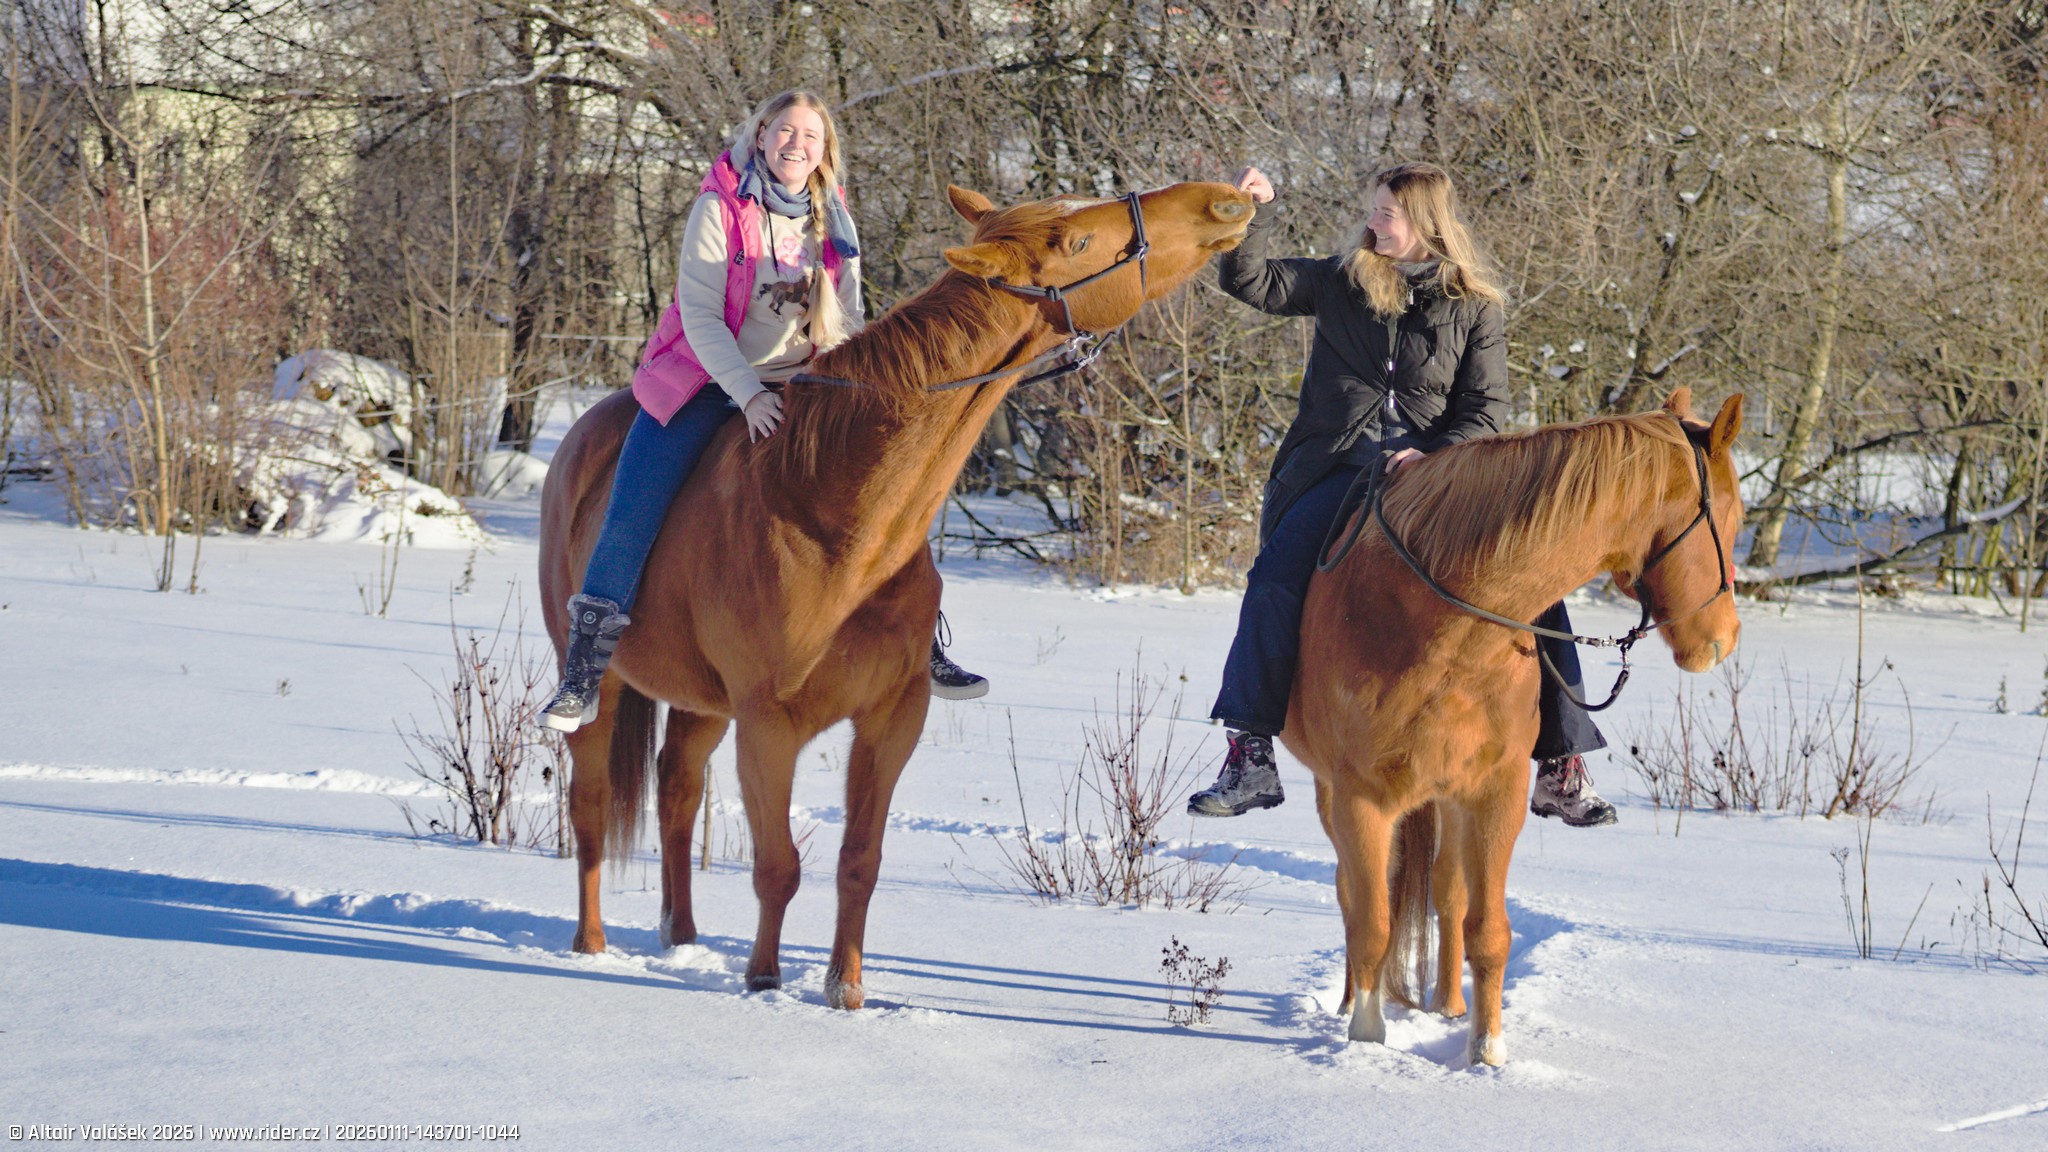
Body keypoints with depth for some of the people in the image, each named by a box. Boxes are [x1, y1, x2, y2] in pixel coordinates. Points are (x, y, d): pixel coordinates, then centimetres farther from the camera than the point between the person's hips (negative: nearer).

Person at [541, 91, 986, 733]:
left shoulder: (833, 224, 2)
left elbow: (846, 324, 7)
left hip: (797, 386, 4)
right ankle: (582, 677, -12)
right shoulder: (720, 209, -10)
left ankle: (922, 650, 10)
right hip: (708, 381, -4)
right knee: (630, 513, -17)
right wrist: (749, 394, -23)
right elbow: (700, 317, -14)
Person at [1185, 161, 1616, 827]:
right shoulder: (1341, 283, 12)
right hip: (1339, 468, 0)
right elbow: (1251, 283, 8)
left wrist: (1434, 456, -14)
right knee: (1273, 584, -24)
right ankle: (1249, 759, -19)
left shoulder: (1473, 306, 7)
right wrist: (1256, 212, -6)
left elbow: (1487, 410, 2)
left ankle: (1562, 767, -7)